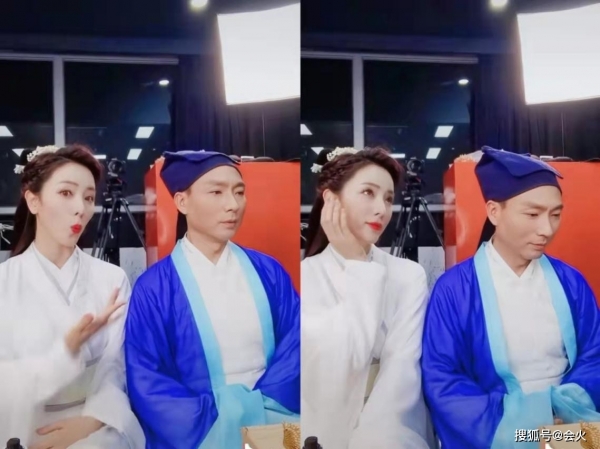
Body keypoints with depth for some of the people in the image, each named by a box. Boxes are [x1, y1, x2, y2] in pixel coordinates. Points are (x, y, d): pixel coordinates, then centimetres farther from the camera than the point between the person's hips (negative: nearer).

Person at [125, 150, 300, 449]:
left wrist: (260, 405, -14)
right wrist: (219, 418, -17)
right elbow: (147, 384, -6)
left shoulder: (268, 271, 8)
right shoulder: (154, 288, -2)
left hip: (271, 415, 2)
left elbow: (294, 345, 1)